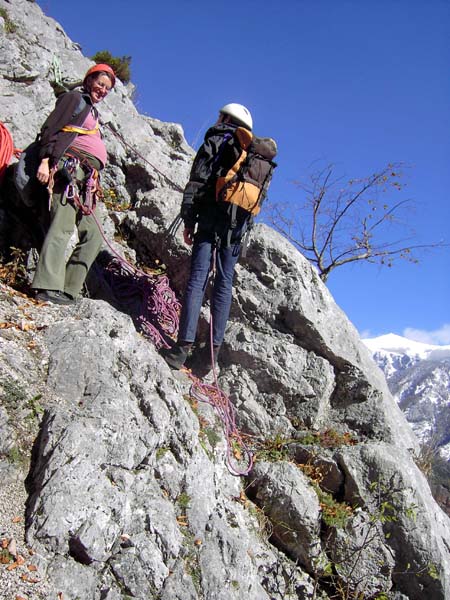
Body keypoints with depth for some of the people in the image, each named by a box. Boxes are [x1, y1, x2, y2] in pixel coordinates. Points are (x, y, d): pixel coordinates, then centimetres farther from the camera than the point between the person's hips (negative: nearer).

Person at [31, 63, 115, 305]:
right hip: (69, 167, -9)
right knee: (63, 225, -22)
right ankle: (48, 286, -31)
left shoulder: (92, 112, 32)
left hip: (84, 179, 9)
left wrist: (94, 183, 18)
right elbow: (50, 128, -3)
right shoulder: (75, 98, 9)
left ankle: (68, 290, -4)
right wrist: (45, 160, -16)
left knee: (92, 235, 0)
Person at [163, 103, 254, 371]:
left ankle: (184, 346, -17)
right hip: (239, 223, 5)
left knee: (197, 279, -9)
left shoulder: (216, 140, 8)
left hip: (212, 217, -4)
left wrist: (189, 221, -4)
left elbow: (197, 181, -4)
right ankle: (214, 350, 1)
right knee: (225, 283, 5)